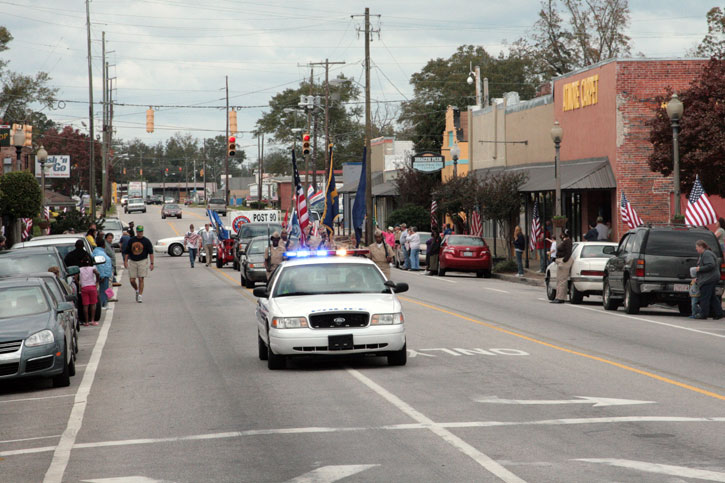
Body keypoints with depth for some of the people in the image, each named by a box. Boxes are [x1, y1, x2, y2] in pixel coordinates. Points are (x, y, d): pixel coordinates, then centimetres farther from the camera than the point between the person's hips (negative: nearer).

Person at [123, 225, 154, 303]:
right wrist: (125, 261, 5)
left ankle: (140, 295, -1)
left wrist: (152, 263, -8)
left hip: (142, 261, -3)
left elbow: (151, 252, -2)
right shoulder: (131, 240, 7)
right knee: (132, 280, 0)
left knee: (141, 279, -7)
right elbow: (127, 252, 13)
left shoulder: (146, 241, -1)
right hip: (132, 262, 3)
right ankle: (137, 291, 27)